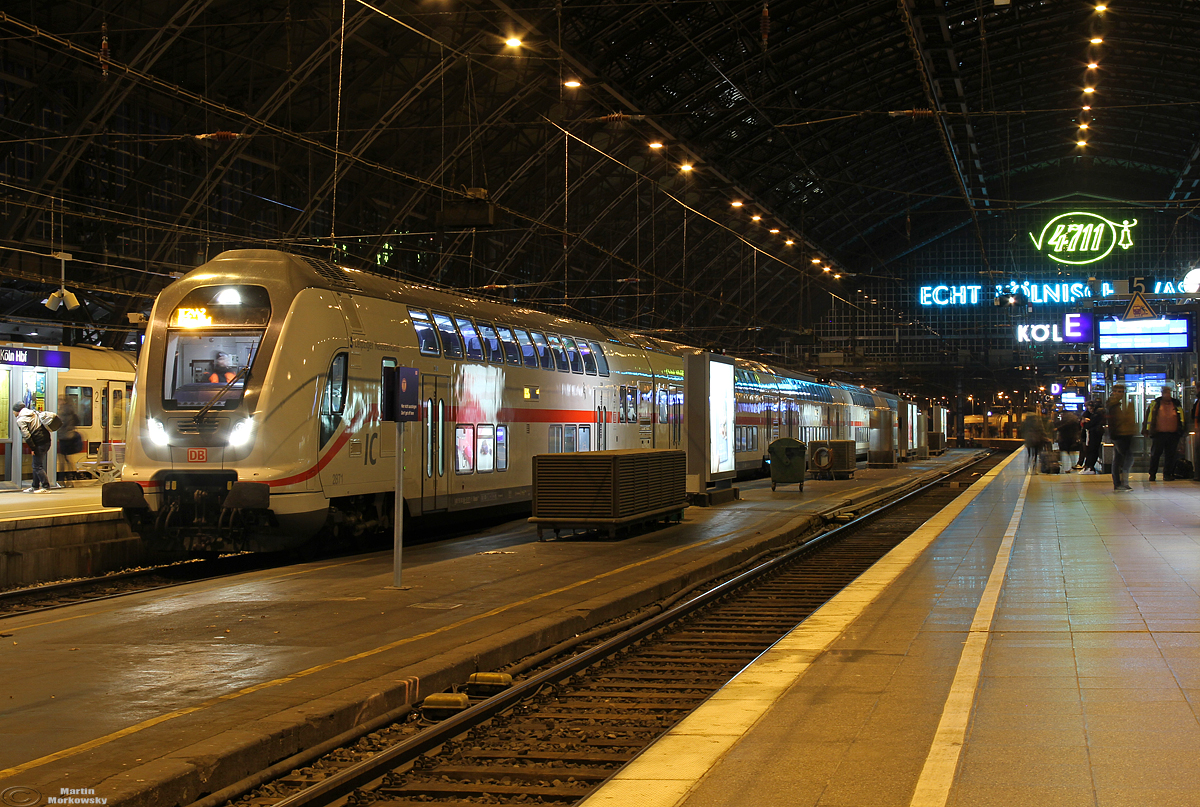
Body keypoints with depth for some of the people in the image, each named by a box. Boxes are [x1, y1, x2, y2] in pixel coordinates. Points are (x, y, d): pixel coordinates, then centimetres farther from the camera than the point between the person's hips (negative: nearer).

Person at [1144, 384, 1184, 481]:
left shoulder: (1176, 404, 12)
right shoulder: (1155, 404, 4)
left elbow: (1181, 418, 20)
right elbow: (1149, 416, 5)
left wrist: (1181, 430, 16)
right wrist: (1147, 429, 1)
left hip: (1173, 434, 2)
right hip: (1158, 433, -2)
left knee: (1171, 455, 4)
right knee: (1155, 454, 1)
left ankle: (1167, 474, 13)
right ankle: (1152, 474, 12)